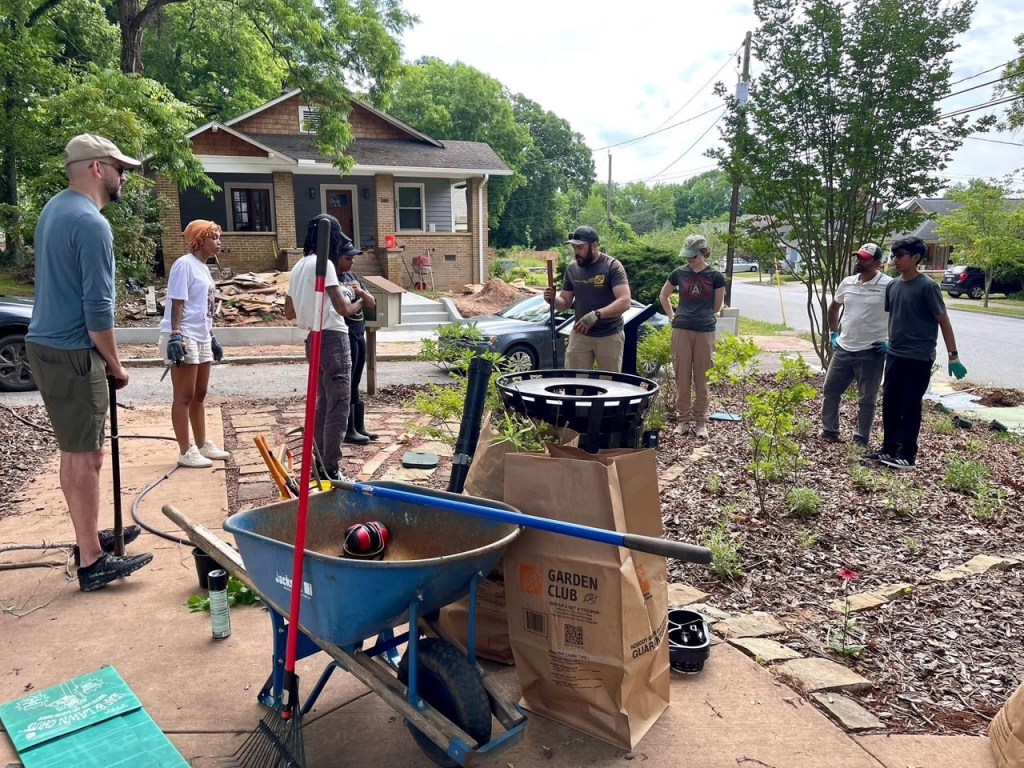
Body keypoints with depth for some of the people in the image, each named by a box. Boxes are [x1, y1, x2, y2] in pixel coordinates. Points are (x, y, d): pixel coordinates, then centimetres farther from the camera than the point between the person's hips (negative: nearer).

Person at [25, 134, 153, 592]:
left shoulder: (54, 209, 14)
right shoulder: (92, 224, -18)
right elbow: (98, 308, -21)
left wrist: (104, 360, 18)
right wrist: (115, 365, -7)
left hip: (45, 345, 10)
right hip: (72, 354, -10)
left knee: (74, 451, 17)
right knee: (85, 456, -4)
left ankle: (89, 537, 30)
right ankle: (92, 562, 3)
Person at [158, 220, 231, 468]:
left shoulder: (203, 268, 17)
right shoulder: (185, 264, -11)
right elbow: (177, 303, -17)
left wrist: (212, 338, 22)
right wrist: (176, 336, -23)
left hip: (201, 338, 9)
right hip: (184, 338, -9)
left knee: (199, 395, 15)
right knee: (184, 397, -3)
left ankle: (202, 444, 25)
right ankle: (186, 451, 3)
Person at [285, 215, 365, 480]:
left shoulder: (298, 267, 14)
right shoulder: (323, 263, -12)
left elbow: (289, 312, 19)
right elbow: (343, 308, -17)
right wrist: (359, 302, 2)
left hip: (314, 339, 9)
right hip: (333, 339, -9)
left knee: (322, 402, 15)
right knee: (339, 405, -6)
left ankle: (321, 463, 21)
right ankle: (331, 469, -4)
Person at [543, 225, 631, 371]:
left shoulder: (612, 266, -12)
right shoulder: (572, 269, 4)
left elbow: (625, 302, -22)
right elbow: (565, 303, 13)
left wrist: (596, 314, -34)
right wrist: (553, 300, -11)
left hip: (609, 336, -4)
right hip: (580, 334, 4)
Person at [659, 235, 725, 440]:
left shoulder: (715, 276, -2)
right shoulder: (679, 273, 2)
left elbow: (717, 306, 9)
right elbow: (664, 295, 17)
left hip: (705, 331, -1)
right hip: (681, 330, 1)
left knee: (702, 378, 5)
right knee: (682, 377, 5)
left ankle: (700, 421, 16)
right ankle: (684, 419, 17)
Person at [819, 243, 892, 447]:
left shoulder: (889, 285, -12)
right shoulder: (847, 282, 6)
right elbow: (833, 308, 22)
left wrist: (892, 341, -11)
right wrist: (833, 334, 16)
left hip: (871, 352, -5)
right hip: (843, 349, 6)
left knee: (867, 399, 6)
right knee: (831, 389, 12)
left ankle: (861, 441, 18)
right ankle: (829, 431, 29)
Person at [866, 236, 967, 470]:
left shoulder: (927, 286, -12)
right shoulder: (892, 286, 6)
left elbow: (943, 321, -9)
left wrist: (953, 356, -10)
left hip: (919, 358, -6)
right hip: (894, 355, 6)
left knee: (910, 406, 0)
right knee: (889, 402, 10)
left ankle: (908, 455, 11)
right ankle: (889, 449, 22)